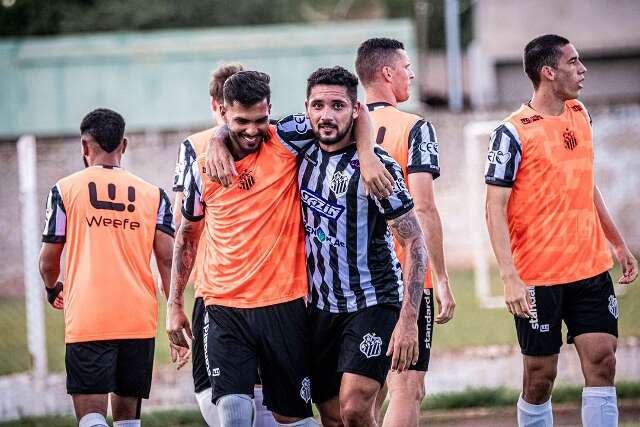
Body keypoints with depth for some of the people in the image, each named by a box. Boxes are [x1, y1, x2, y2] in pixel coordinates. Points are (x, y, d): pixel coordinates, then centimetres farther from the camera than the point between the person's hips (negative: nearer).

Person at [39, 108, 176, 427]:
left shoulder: (66, 190, 4)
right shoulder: (153, 195, 10)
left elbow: (48, 260, 8)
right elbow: (167, 260, 3)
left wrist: (52, 289, 29)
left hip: (87, 319, -3)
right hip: (139, 320, 3)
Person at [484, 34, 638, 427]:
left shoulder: (579, 115, 11)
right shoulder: (513, 133, -10)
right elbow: (495, 208, -13)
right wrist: (510, 278, -21)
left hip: (591, 269, 6)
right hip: (538, 278, -6)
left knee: (602, 362, -4)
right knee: (540, 377, 2)